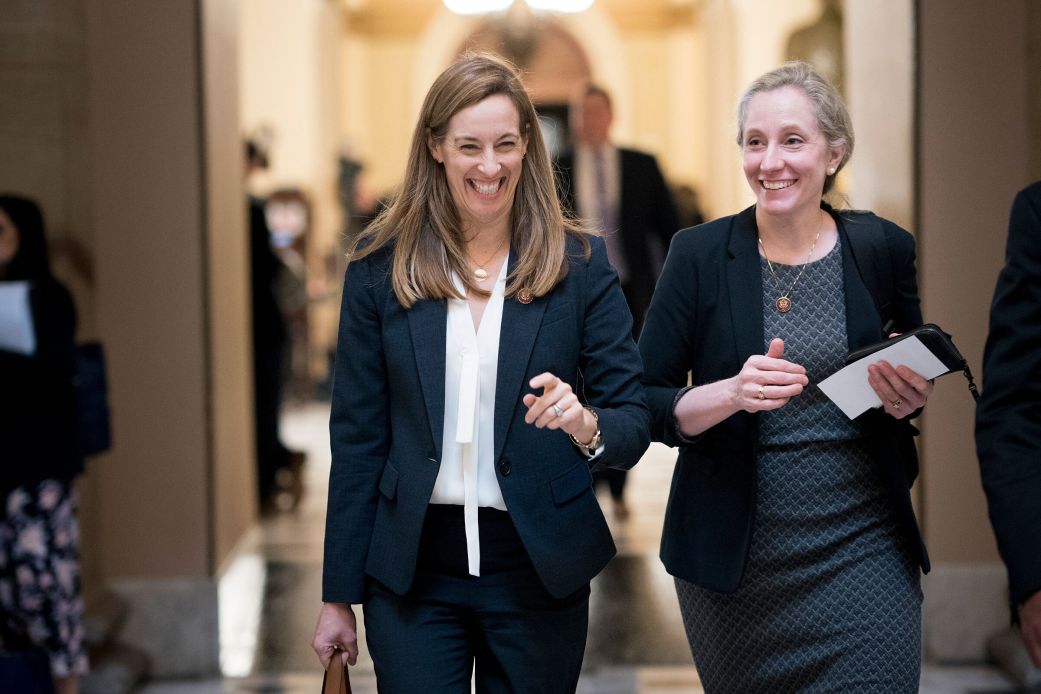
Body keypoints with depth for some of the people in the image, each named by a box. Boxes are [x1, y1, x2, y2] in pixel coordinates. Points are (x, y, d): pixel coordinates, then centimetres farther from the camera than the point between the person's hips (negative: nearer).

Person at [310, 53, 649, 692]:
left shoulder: (580, 264, -2)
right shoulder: (380, 267, 0)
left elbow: (635, 426, -1)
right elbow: (357, 435, 3)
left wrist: (586, 424, -25)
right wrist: (339, 596, 3)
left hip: (539, 569, 0)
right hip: (413, 571, 0)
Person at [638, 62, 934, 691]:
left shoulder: (883, 249, -1)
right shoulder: (701, 254, -3)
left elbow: (928, 379, 13)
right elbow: (647, 404, -4)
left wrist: (913, 398, -10)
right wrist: (731, 394, -22)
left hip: (863, 550, 0)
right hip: (735, 561, 0)